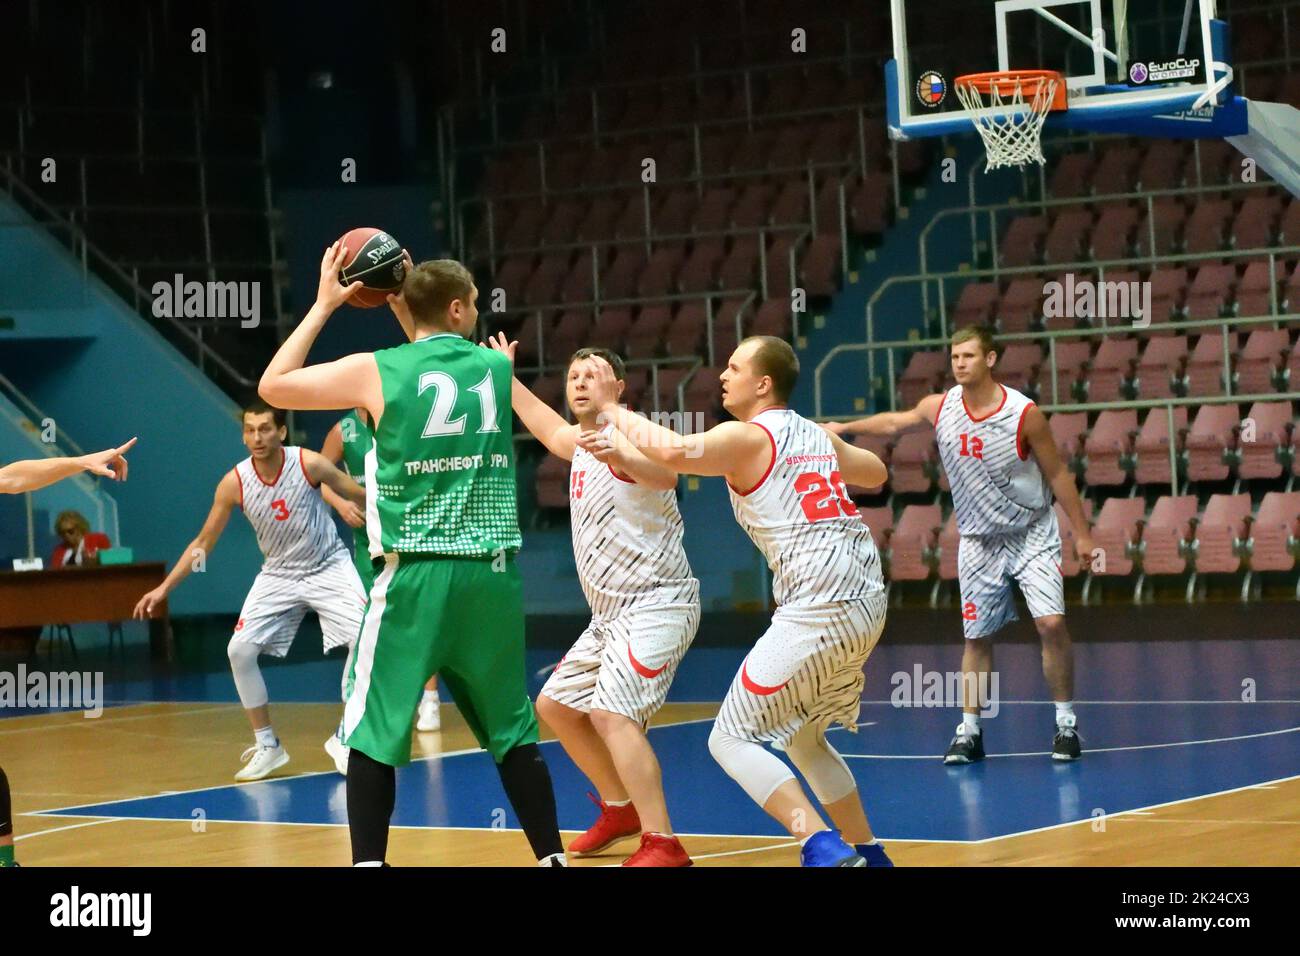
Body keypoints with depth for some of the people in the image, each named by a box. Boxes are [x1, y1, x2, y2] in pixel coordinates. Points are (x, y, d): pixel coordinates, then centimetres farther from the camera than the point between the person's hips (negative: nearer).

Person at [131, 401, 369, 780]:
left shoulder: (308, 463, -21)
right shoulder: (234, 483, -14)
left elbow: (360, 495, -7)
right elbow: (203, 543, -4)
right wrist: (164, 588, -9)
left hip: (329, 567, -2)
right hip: (279, 574, 3)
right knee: (240, 650, -9)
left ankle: (345, 739, -3)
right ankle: (266, 745, 7)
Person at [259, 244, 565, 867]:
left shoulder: (376, 371, -2)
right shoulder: (495, 367, 8)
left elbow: (272, 386, 10)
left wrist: (323, 307, 16)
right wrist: (408, 298, 30)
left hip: (416, 575, -3)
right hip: (492, 574, 3)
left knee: (373, 733, 3)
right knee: (512, 729, 14)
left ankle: (369, 862, -5)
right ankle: (552, 857, 14)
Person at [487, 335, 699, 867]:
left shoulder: (627, 434, -14)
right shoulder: (583, 443, 13)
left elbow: (665, 473, -38)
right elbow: (547, 429, 39)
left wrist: (620, 457, -57)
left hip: (656, 603, -10)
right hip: (612, 613, 10)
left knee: (611, 714, -26)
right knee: (555, 706, 19)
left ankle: (663, 846, -28)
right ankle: (621, 809, 32)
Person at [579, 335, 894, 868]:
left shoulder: (747, 437, -6)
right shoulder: (817, 436, 17)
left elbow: (673, 451, -24)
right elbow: (876, 473, 35)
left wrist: (611, 408, -9)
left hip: (817, 611, -9)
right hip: (868, 604, 9)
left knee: (731, 739, -2)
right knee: (803, 738, 26)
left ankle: (823, 847, -17)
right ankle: (866, 854, 26)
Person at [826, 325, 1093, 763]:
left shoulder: (1024, 413, -17)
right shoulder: (938, 408, -7)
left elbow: (1058, 474, -9)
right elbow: (894, 423, 16)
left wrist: (1082, 533, -7)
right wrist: (846, 428, 20)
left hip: (1032, 534, -3)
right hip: (978, 542, 3)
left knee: (1051, 624, -15)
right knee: (977, 637, 4)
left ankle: (1066, 723, -2)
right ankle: (969, 732, 12)